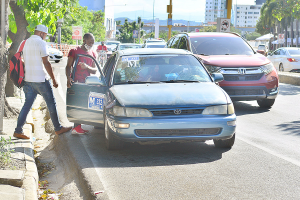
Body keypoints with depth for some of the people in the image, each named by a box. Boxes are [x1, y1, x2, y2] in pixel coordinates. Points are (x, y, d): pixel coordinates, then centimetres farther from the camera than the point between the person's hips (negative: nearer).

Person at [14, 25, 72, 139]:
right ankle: (58, 129, 14)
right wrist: (53, 79, -10)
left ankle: (18, 131, 3)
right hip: (40, 79, -7)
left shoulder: (27, 42, 13)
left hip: (28, 79, 7)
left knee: (27, 104, 8)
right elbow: (46, 63, -14)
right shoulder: (41, 43, -12)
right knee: (51, 104, 5)